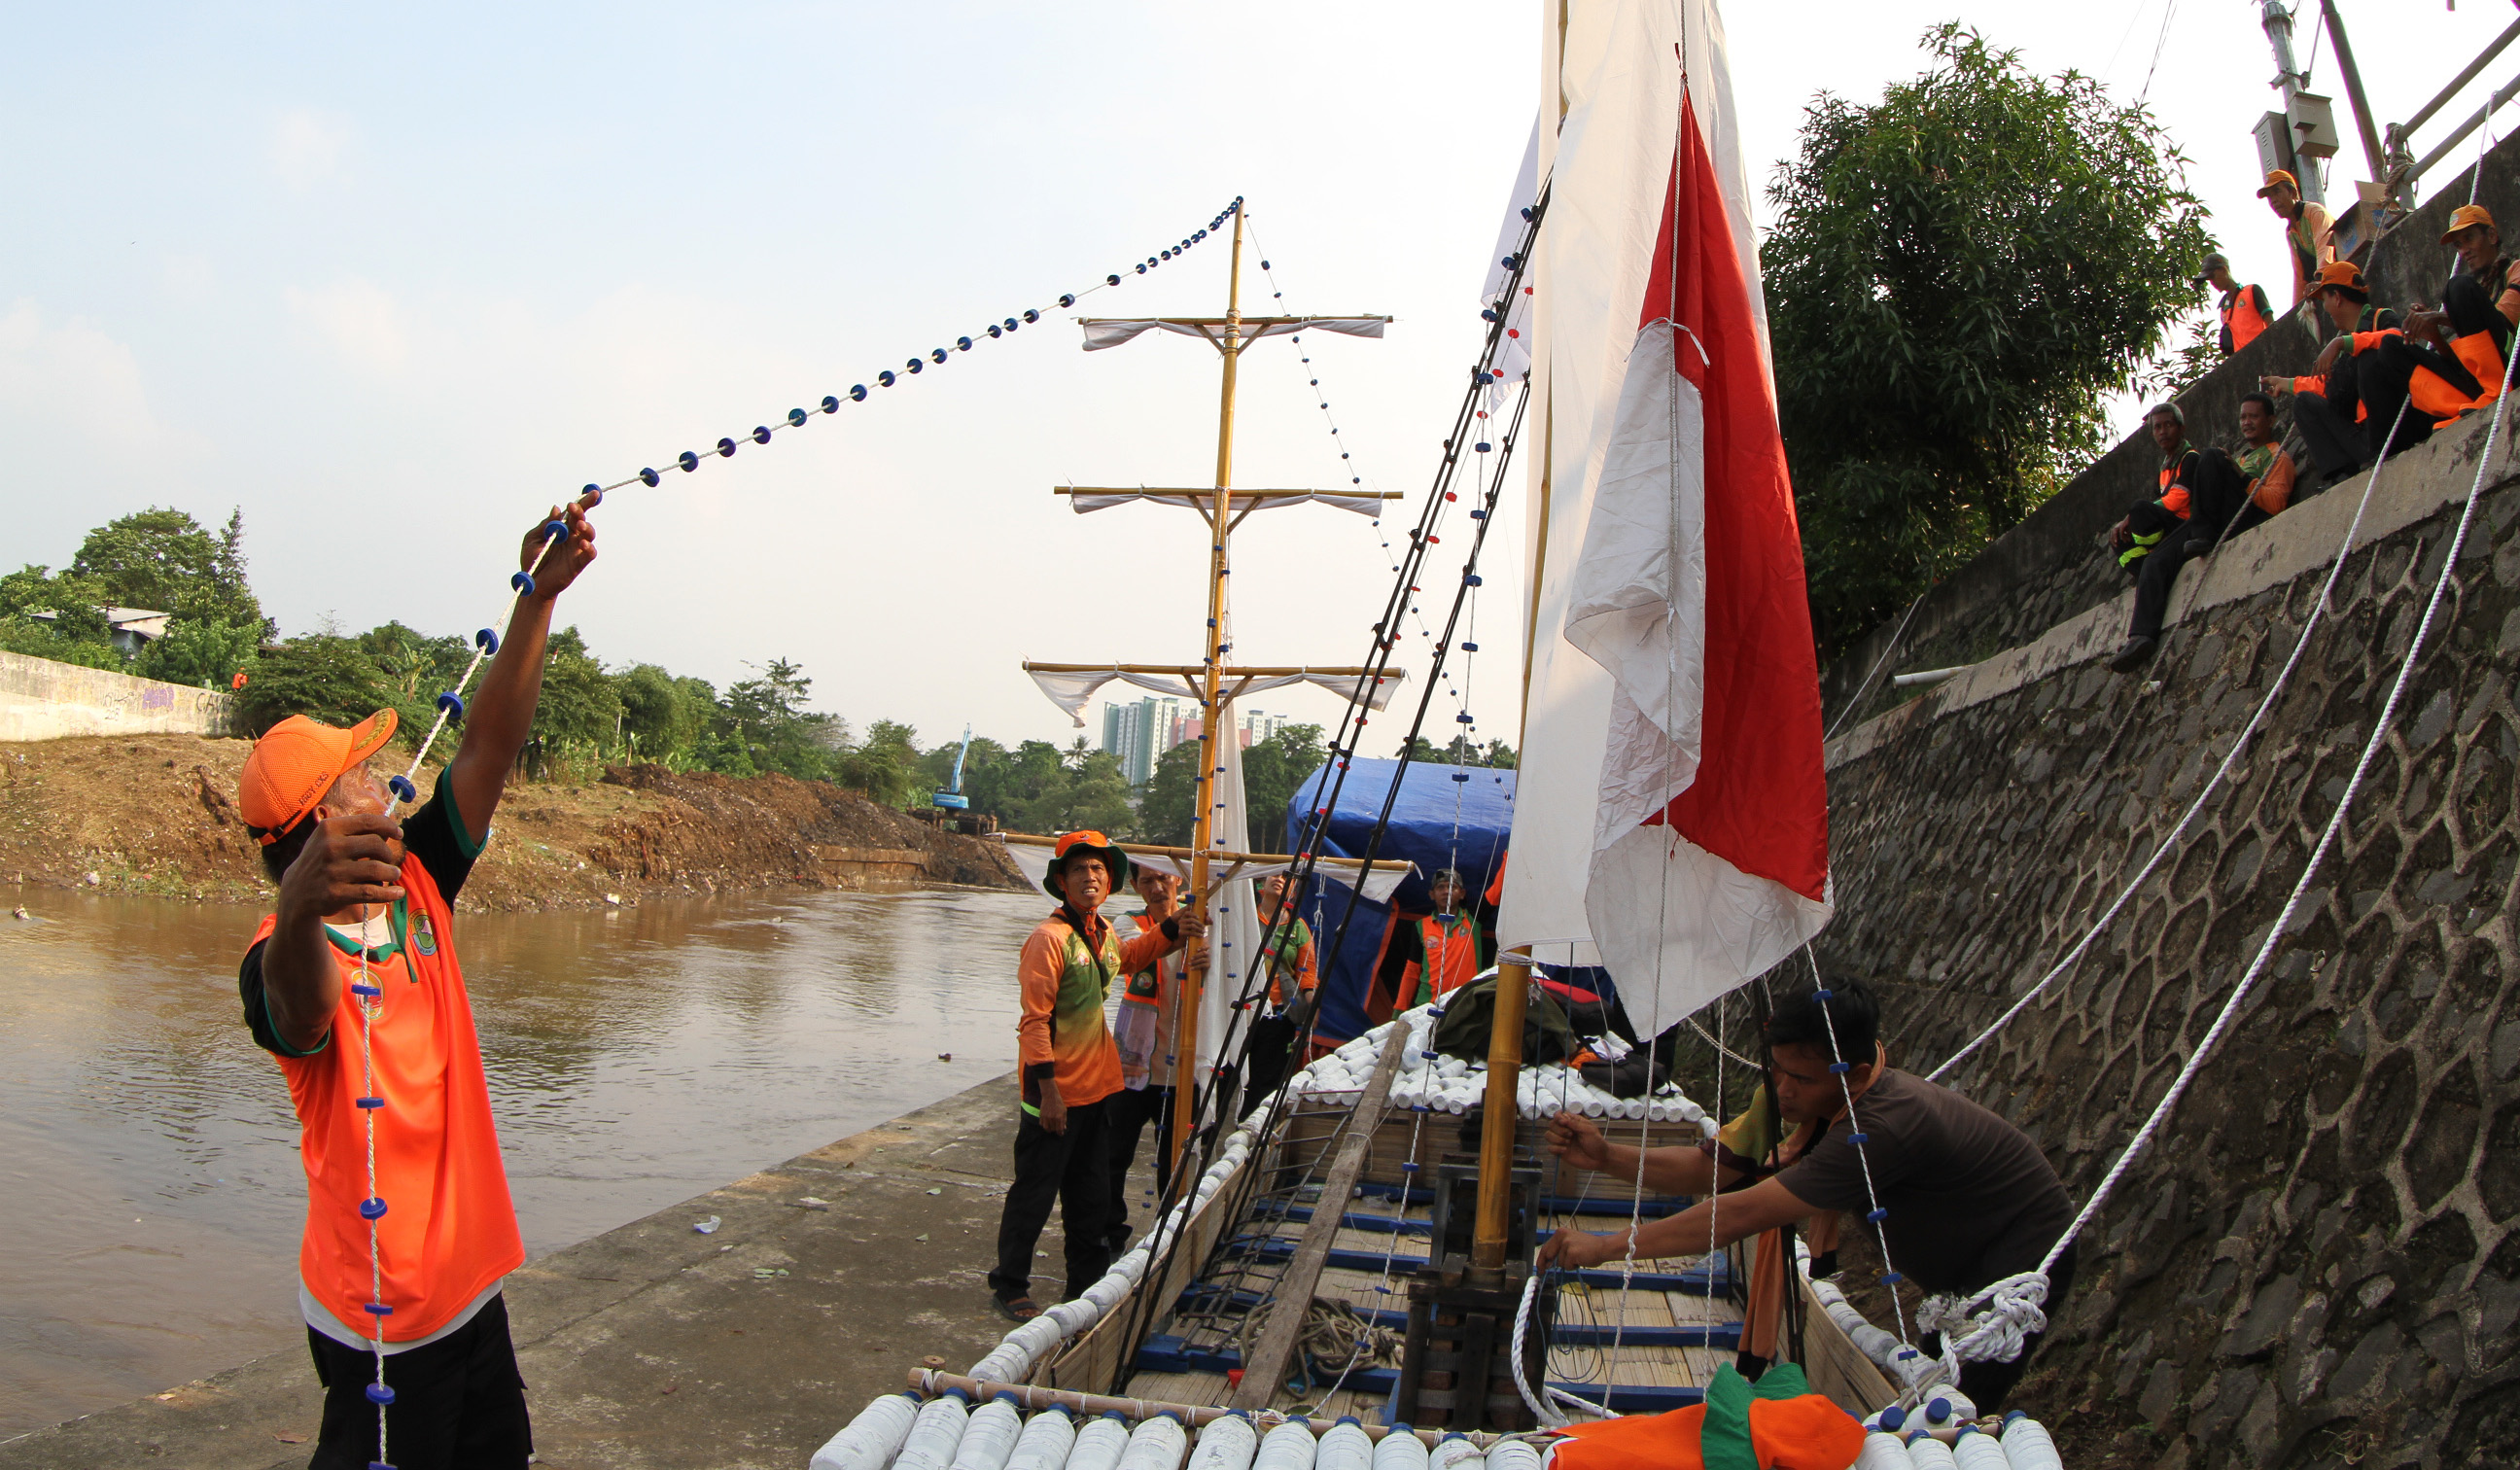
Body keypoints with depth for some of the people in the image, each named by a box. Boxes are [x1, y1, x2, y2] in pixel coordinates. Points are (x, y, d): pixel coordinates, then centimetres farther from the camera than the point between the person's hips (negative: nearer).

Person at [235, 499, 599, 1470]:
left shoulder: (414, 880, 2)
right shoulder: (286, 957, -20)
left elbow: (488, 748, -3)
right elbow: (302, 1012, -44)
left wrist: (538, 599, -12)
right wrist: (299, 909, -66)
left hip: (469, 1278, 7)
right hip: (380, 1319, -7)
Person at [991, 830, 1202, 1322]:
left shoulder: (1104, 932, 7)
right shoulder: (1050, 938, -18)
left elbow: (1128, 958, 31)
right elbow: (1034, 1019, -19)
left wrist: (1170, 930, 16)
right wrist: (1047, 1088, -22)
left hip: (1097, 1087, 8)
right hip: (1056, 1093, -8)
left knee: (1091, 1195, 18)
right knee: (1034, 1194, 4)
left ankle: (1087, 1284, 31)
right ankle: (1010, 1286, 19)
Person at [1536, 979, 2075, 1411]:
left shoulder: (1884, 1126, -40)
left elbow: (1743, 1214, -41)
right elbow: (1711, 1168, -9)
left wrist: (1607, 1246, -39)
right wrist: (1607, 1157, -25)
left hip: (2023, 1263, -8)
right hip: (1968, 1270, 8)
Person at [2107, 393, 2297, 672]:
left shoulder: (2278, 456, 17)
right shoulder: (2239, 456, 40)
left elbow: (2276, 501, -3)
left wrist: (2242, 477, -14)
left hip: (2247, 517, -6)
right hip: (2216, 522, 6)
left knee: (2211, 456, -25)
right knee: (2155, 562, -19)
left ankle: (2203, 534, -30)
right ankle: (2142, 636, -35)